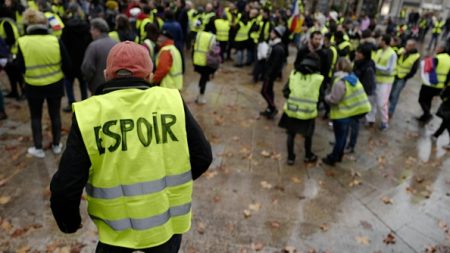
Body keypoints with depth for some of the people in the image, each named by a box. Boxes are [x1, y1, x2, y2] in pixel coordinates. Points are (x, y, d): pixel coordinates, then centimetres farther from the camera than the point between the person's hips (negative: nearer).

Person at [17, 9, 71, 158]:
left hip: (33, 86, 0)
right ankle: (56, 145, 27)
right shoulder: (55, 41, -12)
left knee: (36, 117, 16)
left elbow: (20, 68, -5)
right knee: (55, 115, 16)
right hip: (55, 84, 1)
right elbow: (67, 64, -8)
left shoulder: (23, 42, -12)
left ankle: (38, 149, 22)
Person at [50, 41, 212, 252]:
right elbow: (202, 156, -5)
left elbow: (65, 186, -13)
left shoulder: (88, 114, -14)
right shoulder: (172, 102, -11)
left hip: (118, 230, 0)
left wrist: (69, 222, 8)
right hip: (169, 221, 1)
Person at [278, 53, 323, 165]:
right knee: (308, 135, 20)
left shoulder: (293, 74, -2)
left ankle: (290, 157, 27)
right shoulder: (318, 79, -8)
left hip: (292, 110, 1)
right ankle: (308, 156, 40)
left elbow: (285, 91, 0)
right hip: (308, 112, -1)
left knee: (291, 134, 19)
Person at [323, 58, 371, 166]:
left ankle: (332, 159, 20)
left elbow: (333, 99, -22)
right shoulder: (353, 78, 2)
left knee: (339, 137, 5)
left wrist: (326, 96, -3)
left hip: (341, 114, -8)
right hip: (350, 112, 8)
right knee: (343, 136, 21)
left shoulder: (340, 82, -26)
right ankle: (338, 155, 37)